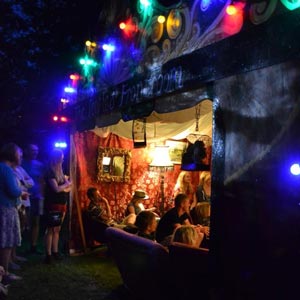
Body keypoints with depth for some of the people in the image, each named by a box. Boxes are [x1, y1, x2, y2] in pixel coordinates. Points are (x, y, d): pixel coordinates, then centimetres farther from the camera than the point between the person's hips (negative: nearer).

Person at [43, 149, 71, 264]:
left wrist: (62, 188, -8)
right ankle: (48, 254, 4)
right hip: (53, 204, -7)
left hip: (62, 204, 7)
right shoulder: (50, 172, -12)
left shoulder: (60, 172, 12)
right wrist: (66, 184, -3)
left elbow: (68, 188, 12)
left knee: (57, 229, 11)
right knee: (51, 229, -2)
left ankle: (55, 251, 19)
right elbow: (56, 189, -18)